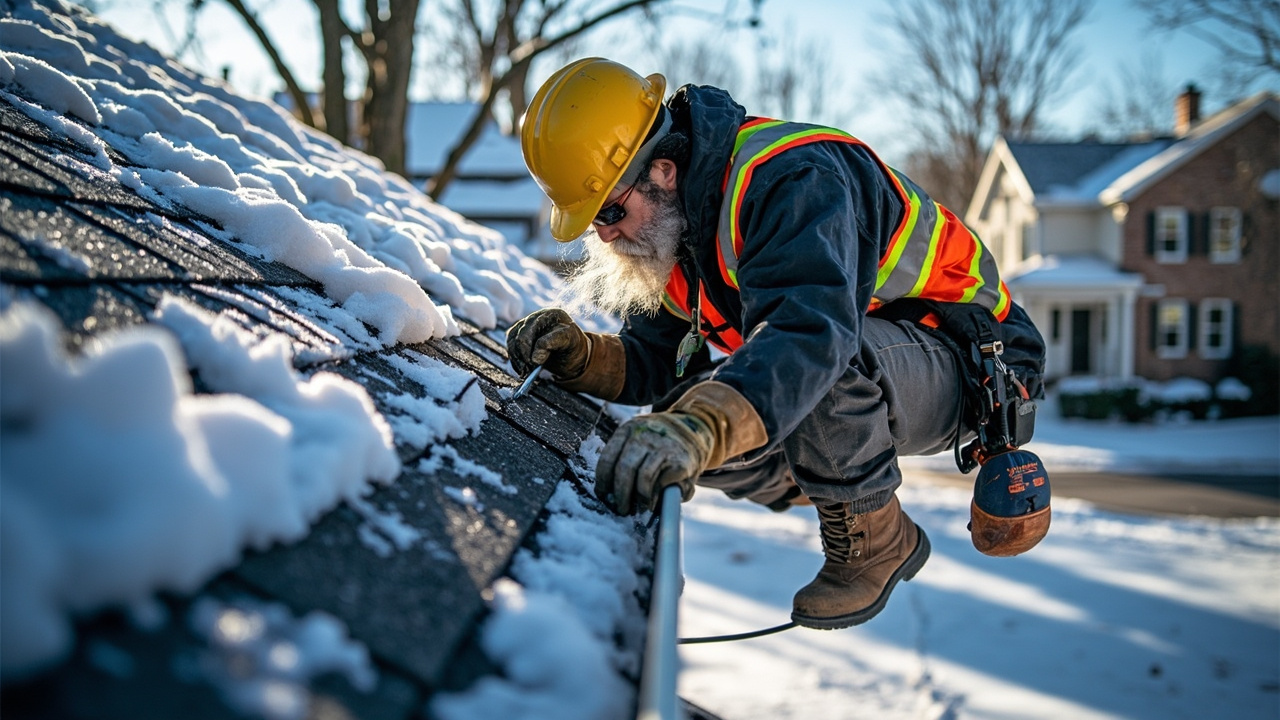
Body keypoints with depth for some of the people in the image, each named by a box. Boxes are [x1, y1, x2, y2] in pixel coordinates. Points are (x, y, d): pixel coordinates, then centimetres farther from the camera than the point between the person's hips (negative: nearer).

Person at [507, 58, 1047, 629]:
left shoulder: (788, 179, -29)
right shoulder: (667, 224, 0)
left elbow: (813, 327, -47)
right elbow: (652, 363, 3)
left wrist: (700, 426, -61)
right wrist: (578, 356, -19)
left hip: (965, 362, -9)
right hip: (864, 379, 9)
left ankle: (874, 543, -11)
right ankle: (851, 498, 11)